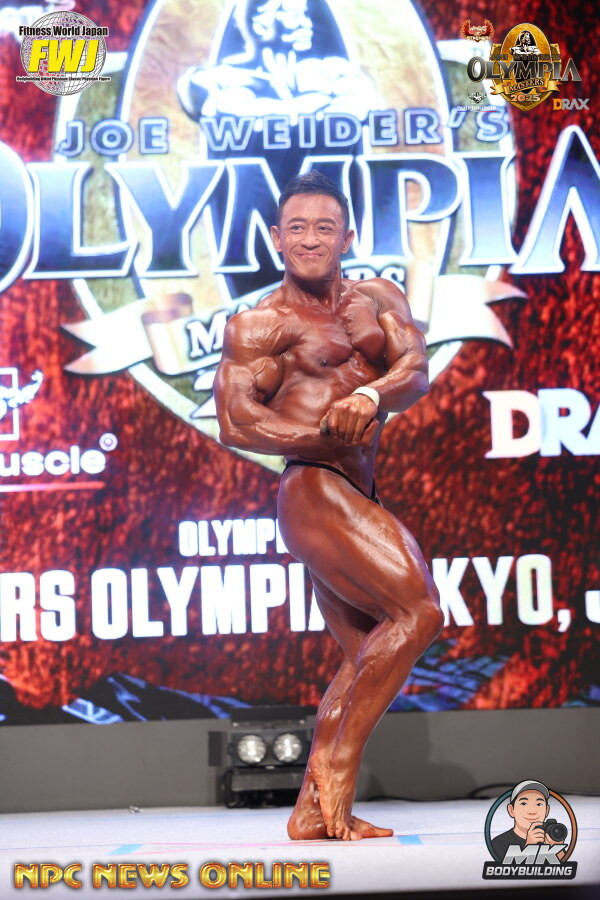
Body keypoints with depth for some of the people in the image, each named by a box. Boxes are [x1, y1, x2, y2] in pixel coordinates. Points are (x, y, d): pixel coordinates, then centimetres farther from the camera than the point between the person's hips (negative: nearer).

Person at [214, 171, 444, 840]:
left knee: (366, 657, 9)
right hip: (312, 489, -7)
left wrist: (367, 398, -24)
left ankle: (313, 811, 13)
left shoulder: (377, 299, 15)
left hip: (355, 497, 8)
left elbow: (415, 371, -2)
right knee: (418, 610, -17)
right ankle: (338, 766, -9)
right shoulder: (258, 324, -1)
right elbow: (235, 422, -12)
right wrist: (332, 436, -20)